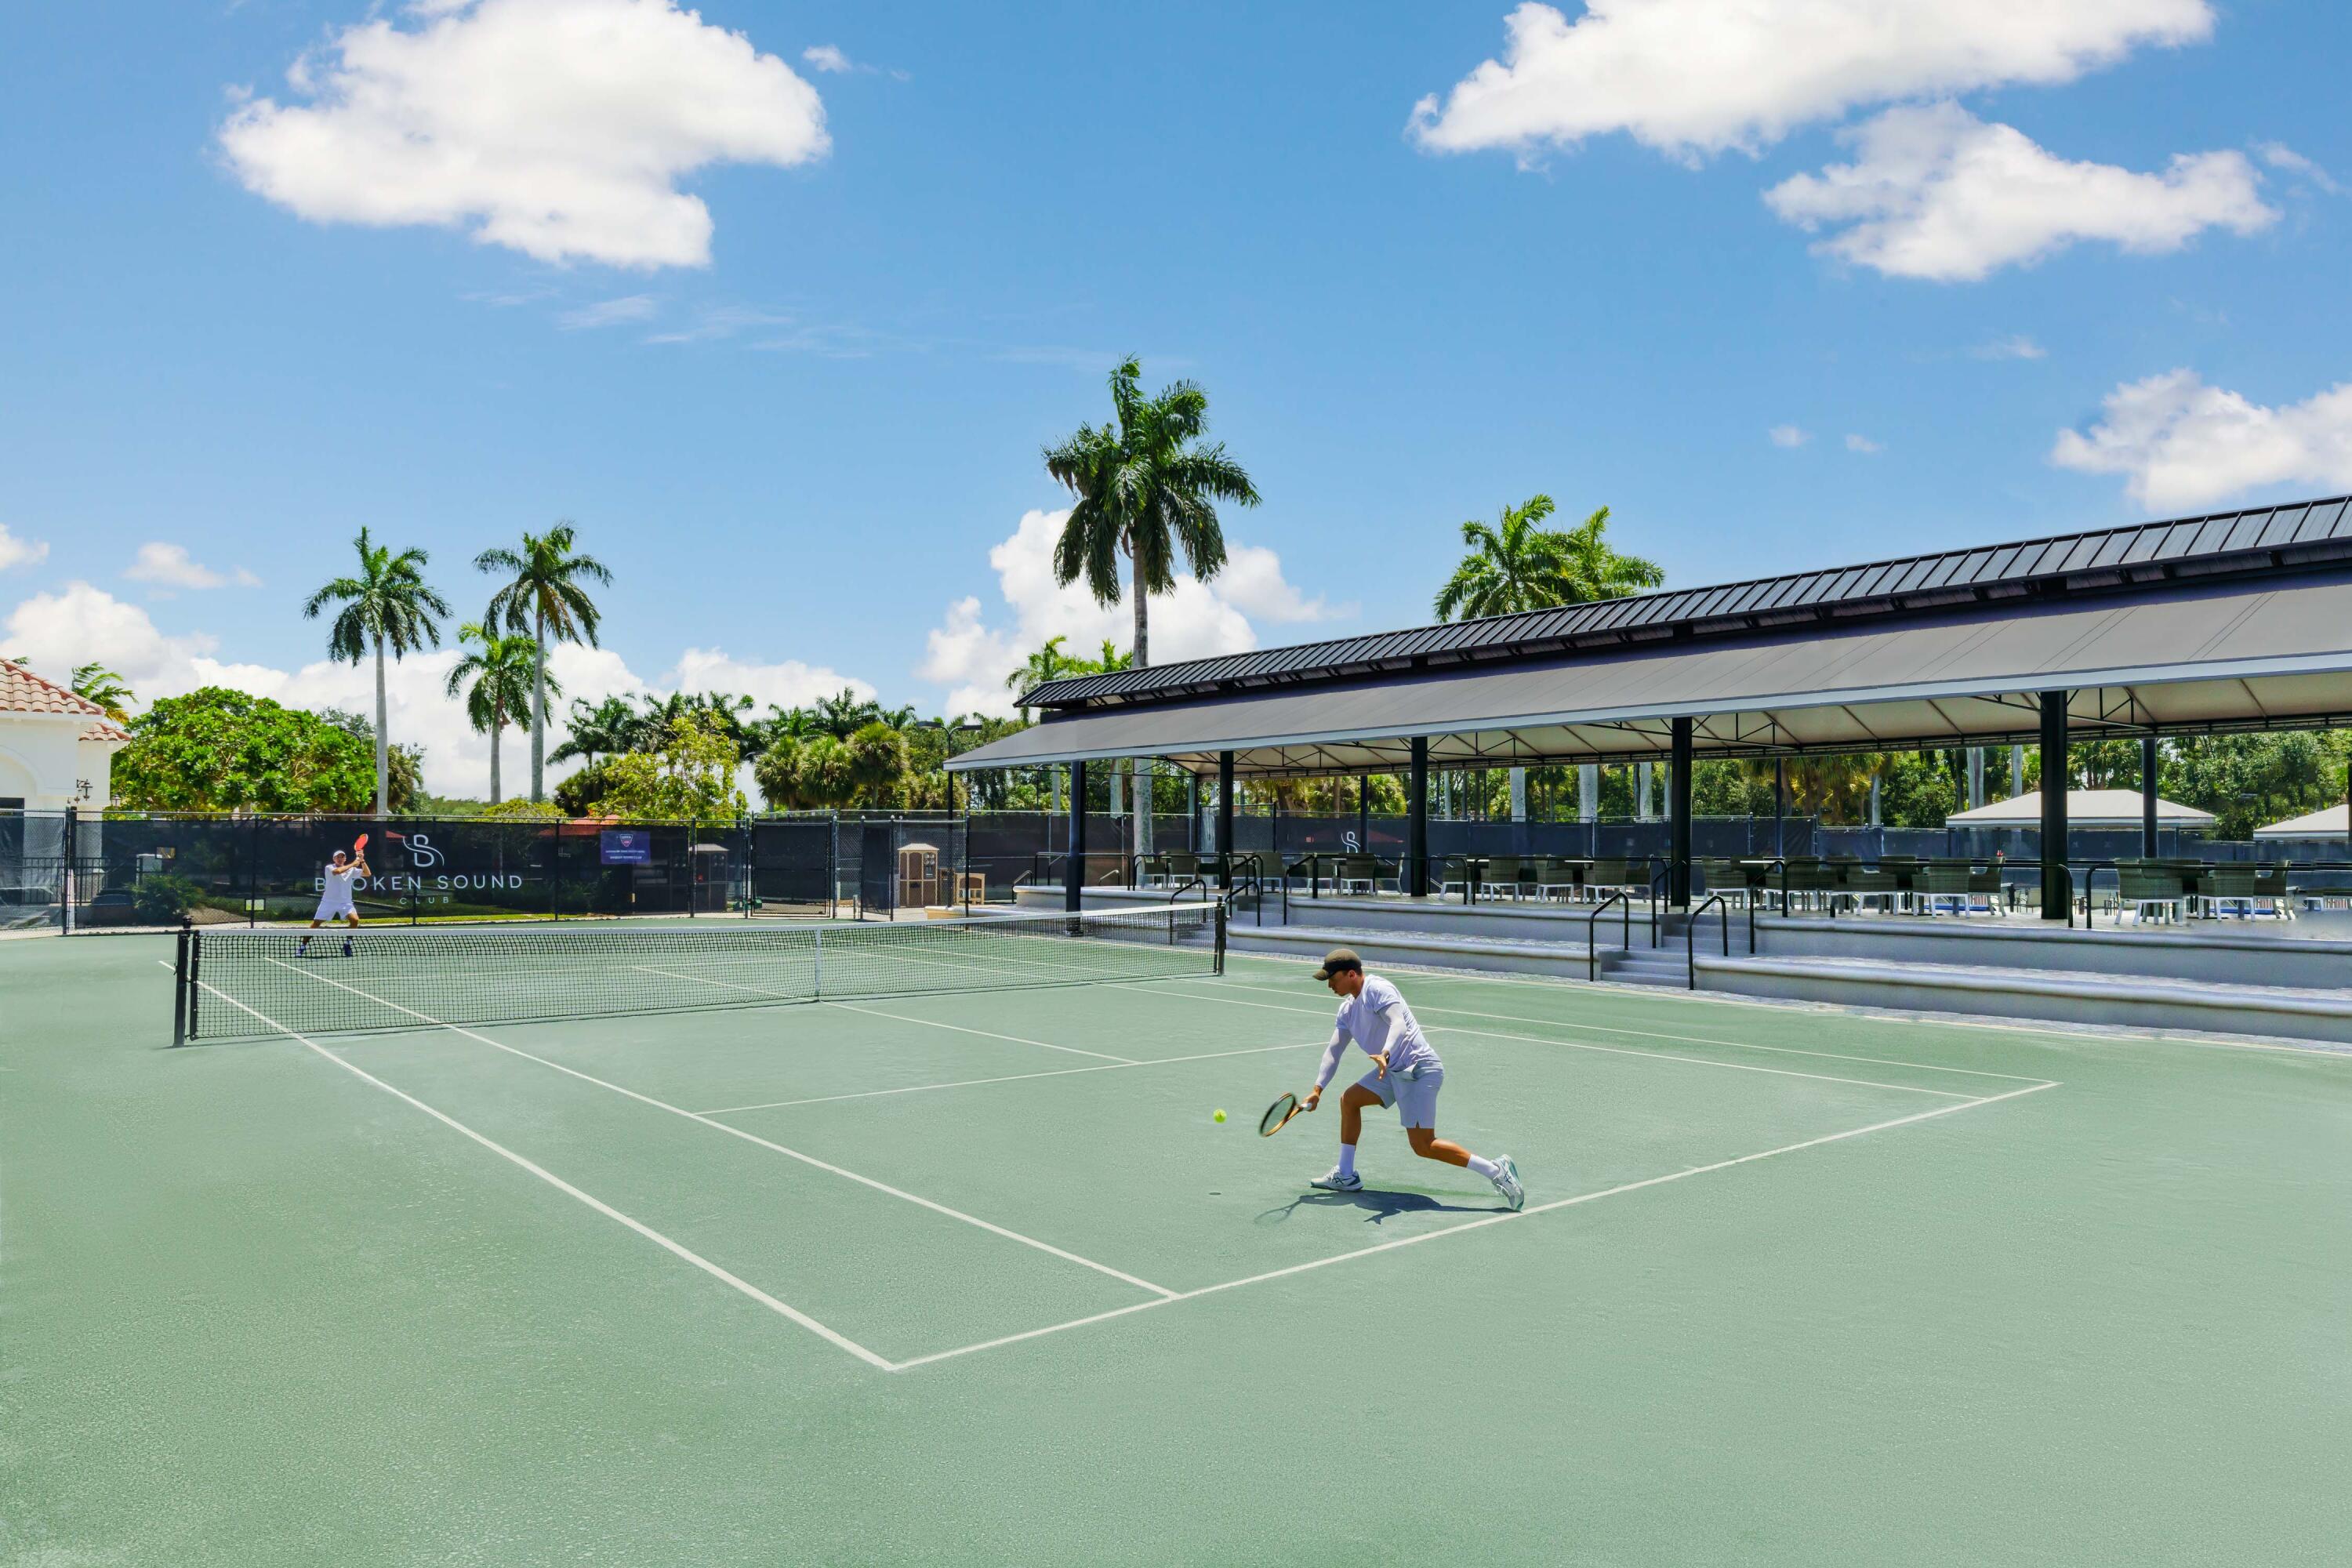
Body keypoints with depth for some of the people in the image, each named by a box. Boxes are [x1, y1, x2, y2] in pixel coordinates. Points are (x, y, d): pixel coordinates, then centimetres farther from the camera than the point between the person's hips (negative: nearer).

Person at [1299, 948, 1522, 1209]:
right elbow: (1334, 1050, 13)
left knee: (1423, 1146, -13)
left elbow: (1399, 1025, -28)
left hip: (1419, 1070, -10)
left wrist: (1385, 1055, -45)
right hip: (1394, 1070, 10)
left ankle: (1497, 1171, -8)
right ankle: (1345, 1176, 23)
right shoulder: (1347, 1009, 15)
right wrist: (1317, 1089, 4)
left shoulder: (1377, 989, -14)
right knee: (1349, 1100, 15)